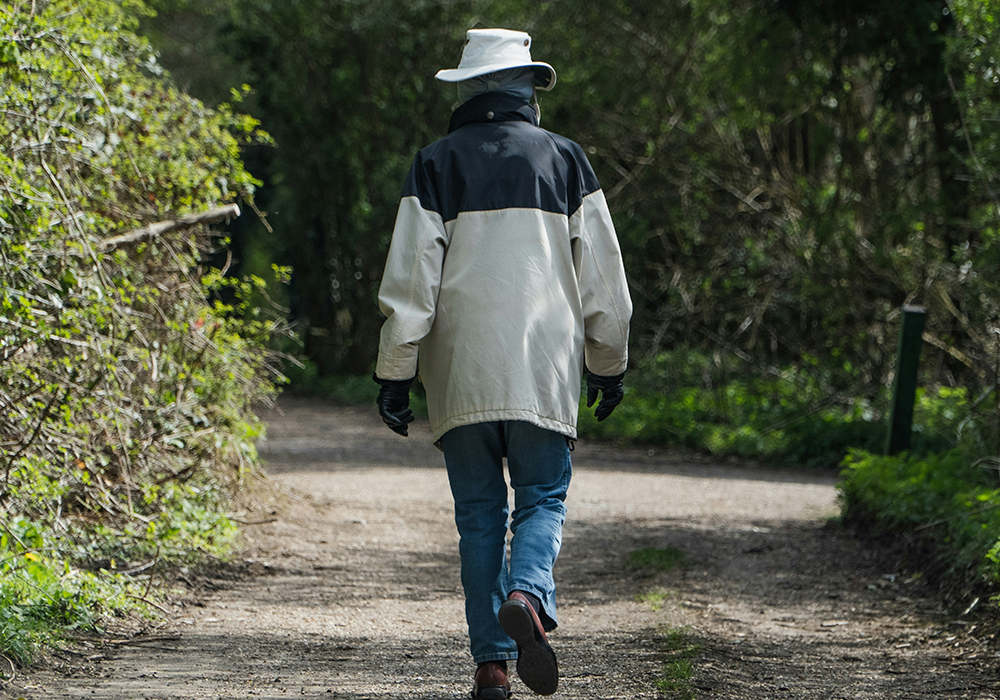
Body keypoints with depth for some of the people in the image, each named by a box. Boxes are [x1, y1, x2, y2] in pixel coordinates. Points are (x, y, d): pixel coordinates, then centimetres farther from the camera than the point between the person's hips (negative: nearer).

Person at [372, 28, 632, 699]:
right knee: (543, 499, 6)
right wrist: (608, 362, 18)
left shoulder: (437, 165, 3)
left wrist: (396, 373, 1)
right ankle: (528, 597, -24)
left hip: (461, 368, 0)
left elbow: (409, 277, -2)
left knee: (479, 514, 6)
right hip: (544, 367, 0)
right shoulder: (565, 160, 6)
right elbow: (603, 274, 8)